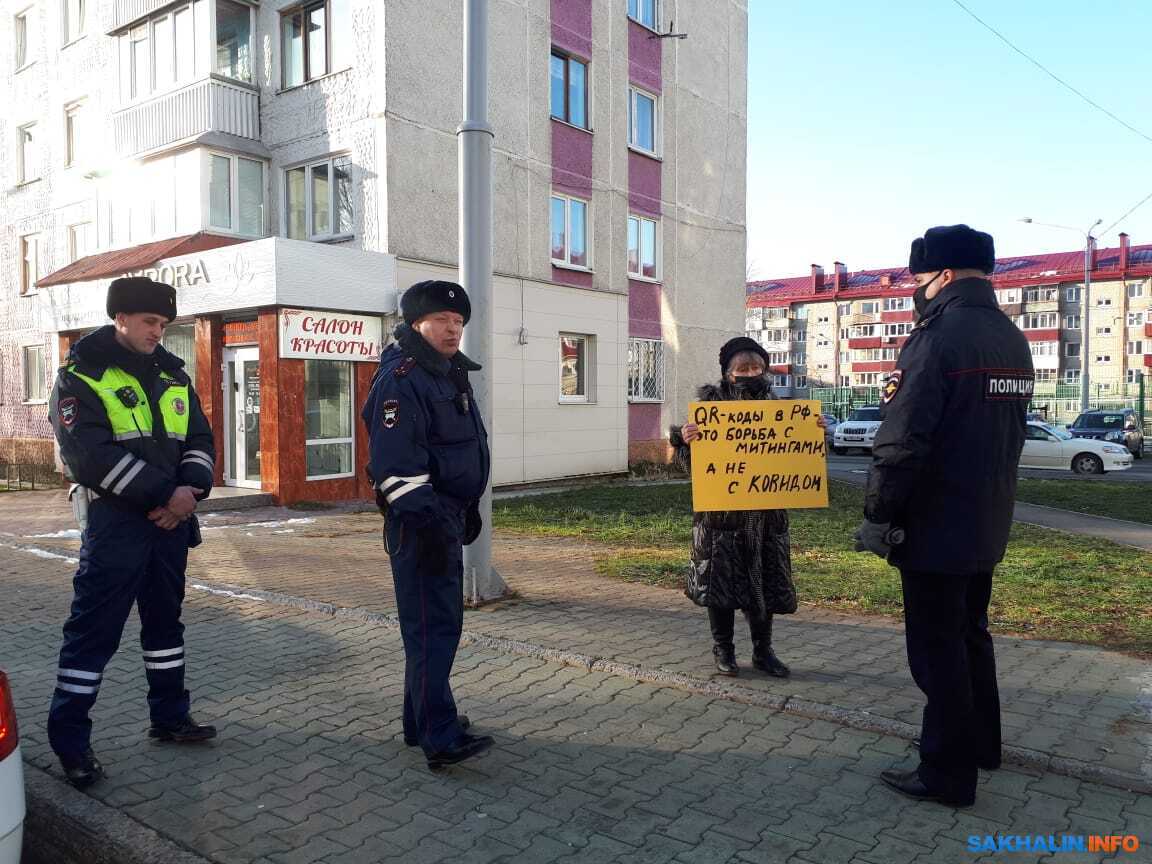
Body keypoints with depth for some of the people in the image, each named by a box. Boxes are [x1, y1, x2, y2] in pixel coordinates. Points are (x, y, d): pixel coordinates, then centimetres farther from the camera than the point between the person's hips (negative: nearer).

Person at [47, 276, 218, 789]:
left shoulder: (172, 373, 11)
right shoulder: (81, 376, -7)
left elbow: (199, 439, 9)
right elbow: (90, 456, -18)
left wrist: (190, 489, -10)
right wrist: (161, 494, -18)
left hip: (170, 519, 6)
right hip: (114, 521, -6)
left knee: (165, 619, 15)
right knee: (94, 629, -2)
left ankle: (169, 717, 28)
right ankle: (69, 738, 11)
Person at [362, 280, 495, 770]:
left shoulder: (453, 376, 17)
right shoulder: (400, 380, -14)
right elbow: (396, 464, -22)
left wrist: (469, 509, 24)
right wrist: (425, 523, -25)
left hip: (448, 518, 10)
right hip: (421, 524, -10)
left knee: (442, 622, 16)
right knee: (432, 627, -9)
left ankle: (422, 720, 29)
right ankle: (441, 738, -4)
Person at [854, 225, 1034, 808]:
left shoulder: (938, 336, -18)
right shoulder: (1013, 339, 10)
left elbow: (902, 442, -22)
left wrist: (878, 514, -13)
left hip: (935, 526, -9)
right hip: (988, 525, 9)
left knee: (937, 649, 2)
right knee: (970, 633, 22)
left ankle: (947, 773, 13)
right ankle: (980, 744, 37)